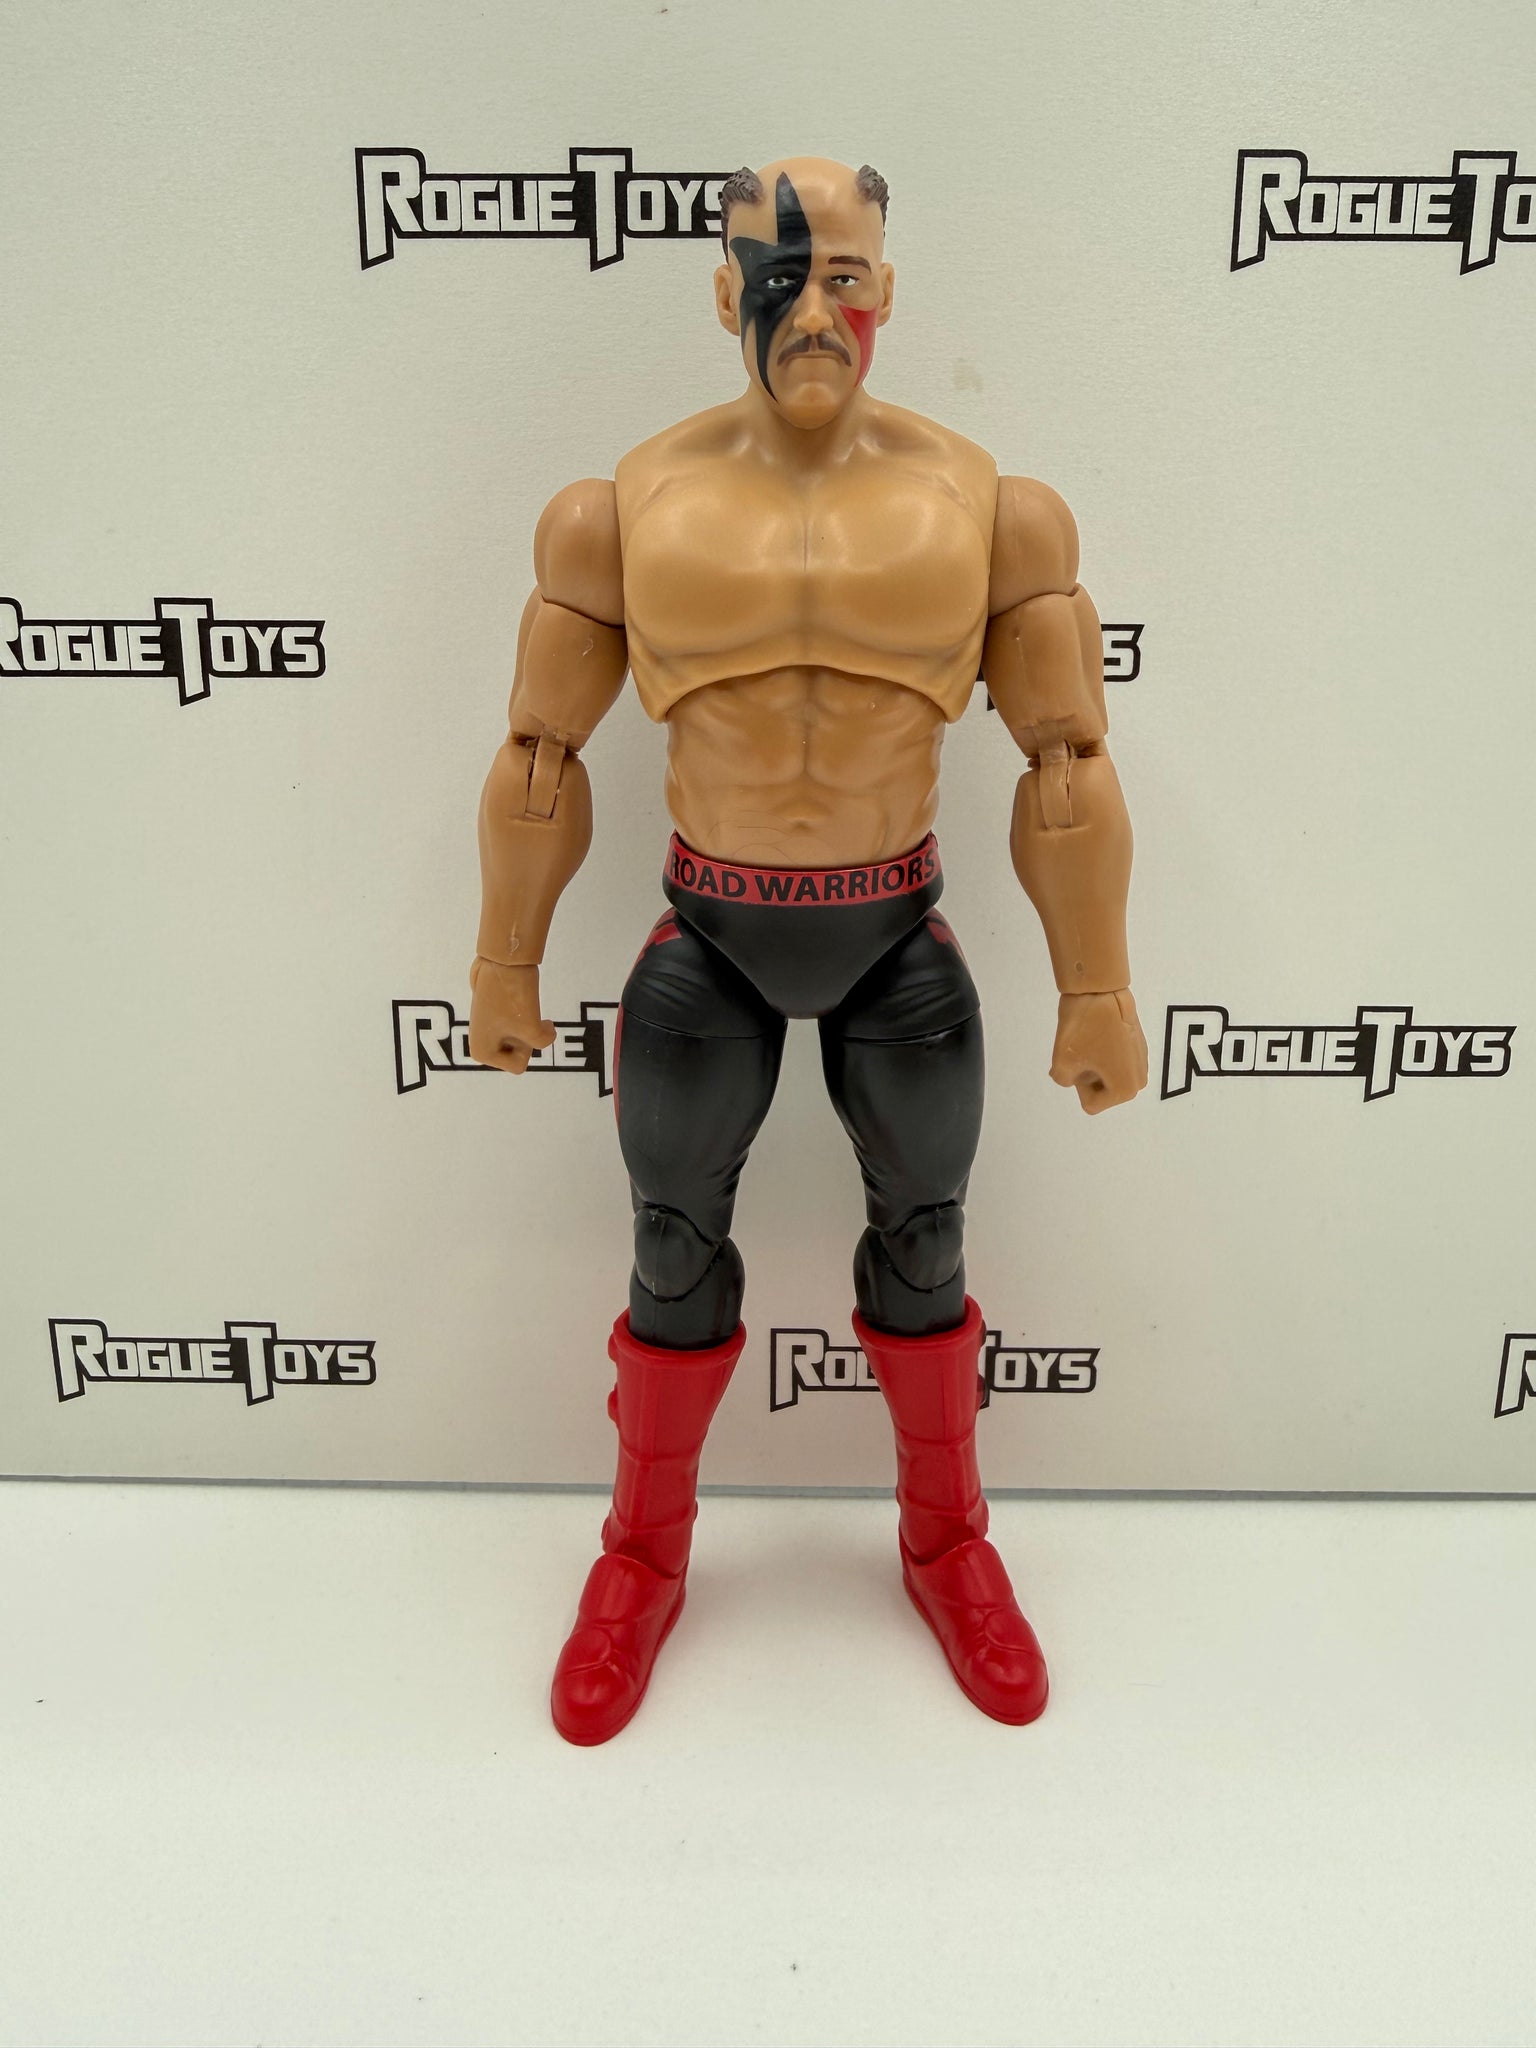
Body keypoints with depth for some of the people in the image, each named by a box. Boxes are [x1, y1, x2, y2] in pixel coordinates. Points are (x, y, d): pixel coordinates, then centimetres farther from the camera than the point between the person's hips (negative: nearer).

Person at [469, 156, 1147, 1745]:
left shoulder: (989, 507, -8)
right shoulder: (623, 510, -8)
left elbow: (1067, 765, -5)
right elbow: (539, 756, -1)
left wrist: (1098, 993, -3)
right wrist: (505, 970, 4)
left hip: (900, 942, 1)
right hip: (706, 941, 0)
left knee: (922, 1238, 14)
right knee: (674, 1250, 11)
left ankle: (945, 1539, 39)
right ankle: (645, 1549, 36)